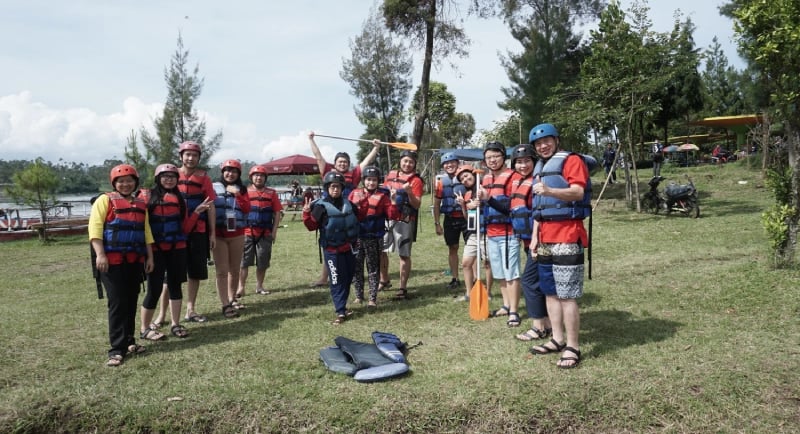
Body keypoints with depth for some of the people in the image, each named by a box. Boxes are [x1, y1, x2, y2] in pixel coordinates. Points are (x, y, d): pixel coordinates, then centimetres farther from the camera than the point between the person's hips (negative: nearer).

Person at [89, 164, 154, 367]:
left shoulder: (140, 204, 16)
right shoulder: (105, 200, 0)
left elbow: (146, 231, 17)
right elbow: (95, 227, -9)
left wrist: (150, 257, 12)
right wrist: (100, 254, -17)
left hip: (135, 260, 5)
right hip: (112, 261, -5)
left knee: (131, 302, 10)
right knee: (117, 303, -7)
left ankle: (128, 341, 21)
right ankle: (117, 349, -3)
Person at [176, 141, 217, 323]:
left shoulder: (204, 178, 5)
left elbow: (210, 206, 6)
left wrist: (212, 232, 3)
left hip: (198, 231, 2)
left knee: (195, 272, 8)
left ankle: (190, 310, 21)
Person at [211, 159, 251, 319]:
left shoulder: (242, 189, 10)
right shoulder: (214, 187, 1)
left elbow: (247, 209, -1)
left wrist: (237, 194, -10)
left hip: (237, 235, 3)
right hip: (218, 234, -3)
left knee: (235, 270, 11)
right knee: (222, 271, -3)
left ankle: (232, 300, 25)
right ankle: (225, 305, -1)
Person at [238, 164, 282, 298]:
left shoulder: (271, 193, 6)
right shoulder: (245, 192, 2)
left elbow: (277, 213, 6)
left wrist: (274, 231, 0)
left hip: (265, 234, 2)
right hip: (247, 233, -1)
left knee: (263, 263, 7)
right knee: (243, 262, 0)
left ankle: (259, 286, 21)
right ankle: (241, 288, 8)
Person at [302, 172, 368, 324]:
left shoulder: (348, 203, 6)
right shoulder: (321, 206, -11)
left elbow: (359, 216, 19)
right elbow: (312, 226, -14)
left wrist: (364, 203, 8)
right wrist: (306, 214, -29)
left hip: (348, 247, 6)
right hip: (332, 250, -6)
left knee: (348, 278, 14)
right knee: (337, 280, -3)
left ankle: (340, 305, 30)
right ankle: (340, 312, 3)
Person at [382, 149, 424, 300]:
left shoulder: (416, 180, -6)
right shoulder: (391, 175, 11)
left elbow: (417, 205, -12)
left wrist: (409, 193, -26)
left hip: (404, 221, -6)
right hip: (387, 218, 6)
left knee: (404, 255, -3)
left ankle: (403, 288, 5)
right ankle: (384, 280, 32)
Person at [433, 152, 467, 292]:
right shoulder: (440, 181, 4)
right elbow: (436, 204, 8)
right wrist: (437, 224, 5)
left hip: (466, 217, -3)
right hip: (450, 219, 3)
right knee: (452, 248, 10)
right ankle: (455, 278, 21)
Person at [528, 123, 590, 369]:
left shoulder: (571, 160, -5)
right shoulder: (539, 168, 20)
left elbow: (578, 192, -22)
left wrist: (549, 190, -39)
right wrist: (534, 236, 16)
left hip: (567, 236, -8)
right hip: (545, 239, 9)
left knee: (567, 295, -9)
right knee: (550, 292, 11)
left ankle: (572, 348, -2)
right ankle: (558, 340, 20)